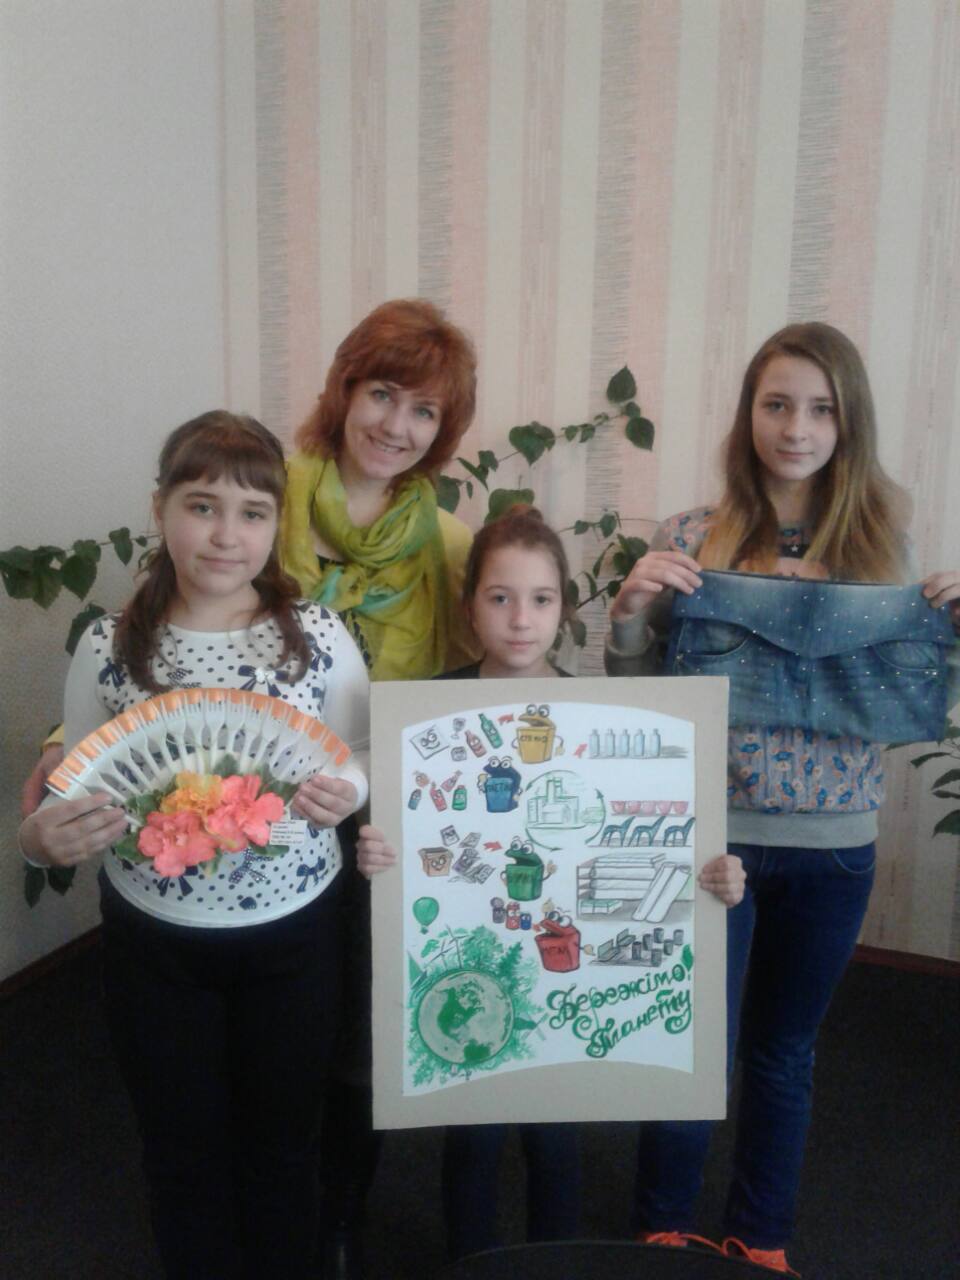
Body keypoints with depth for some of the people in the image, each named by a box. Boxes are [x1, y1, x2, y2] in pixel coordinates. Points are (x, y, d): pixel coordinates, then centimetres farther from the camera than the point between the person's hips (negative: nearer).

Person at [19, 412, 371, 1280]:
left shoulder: (320, 635, -11)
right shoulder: (109, 647, -10)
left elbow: (362, 761, 0)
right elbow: (72, 798, -1)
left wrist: (345, 791, -22)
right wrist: (42, 840, -23)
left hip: (293, 935, 0)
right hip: (155, 942, 0)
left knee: (282, 1142, 21)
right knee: (183, 1151, 20)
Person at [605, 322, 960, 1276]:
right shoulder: (693, 539, -6)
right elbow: (635, 693, -3)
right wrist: (630, 607, -21)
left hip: (836, 843, 3)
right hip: (713, 831, -2)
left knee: (785, 1052, 20)